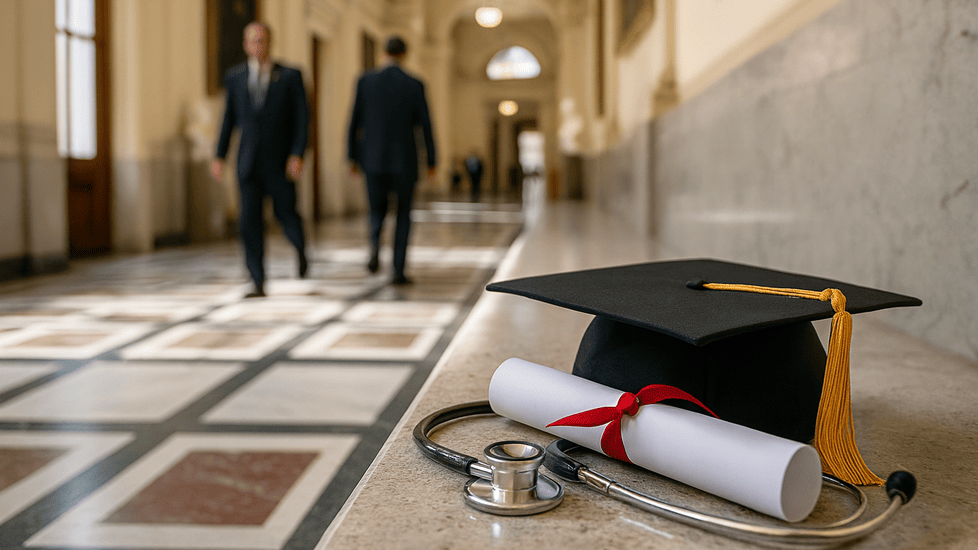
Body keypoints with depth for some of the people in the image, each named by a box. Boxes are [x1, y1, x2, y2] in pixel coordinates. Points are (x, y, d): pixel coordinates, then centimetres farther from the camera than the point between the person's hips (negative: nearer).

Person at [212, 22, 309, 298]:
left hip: (280, 162, -2)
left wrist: (297, 156, -20)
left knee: (286, 216, 5)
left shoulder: (290, 76, -4)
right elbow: (229, 118, 12)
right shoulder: (235, 77, 5)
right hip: (248, 162, 2)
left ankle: (300, 247, 41)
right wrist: (219, 156, 6)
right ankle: (259, 284, -4)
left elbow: (302, 118, -8)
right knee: (250, 221, -8)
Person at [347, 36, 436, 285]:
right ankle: (398, 271, 7)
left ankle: (375, 244, -14)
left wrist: (352, 157, 10)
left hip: (373, 159, 1)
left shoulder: (366, 81, -2)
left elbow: (354, 121, 0)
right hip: (404, 160, -1)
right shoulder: (415, 85, -4)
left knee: (378, 211, 19)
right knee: (403, 214, 15)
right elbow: (426, 126, -2)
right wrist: (432, 161, 8)